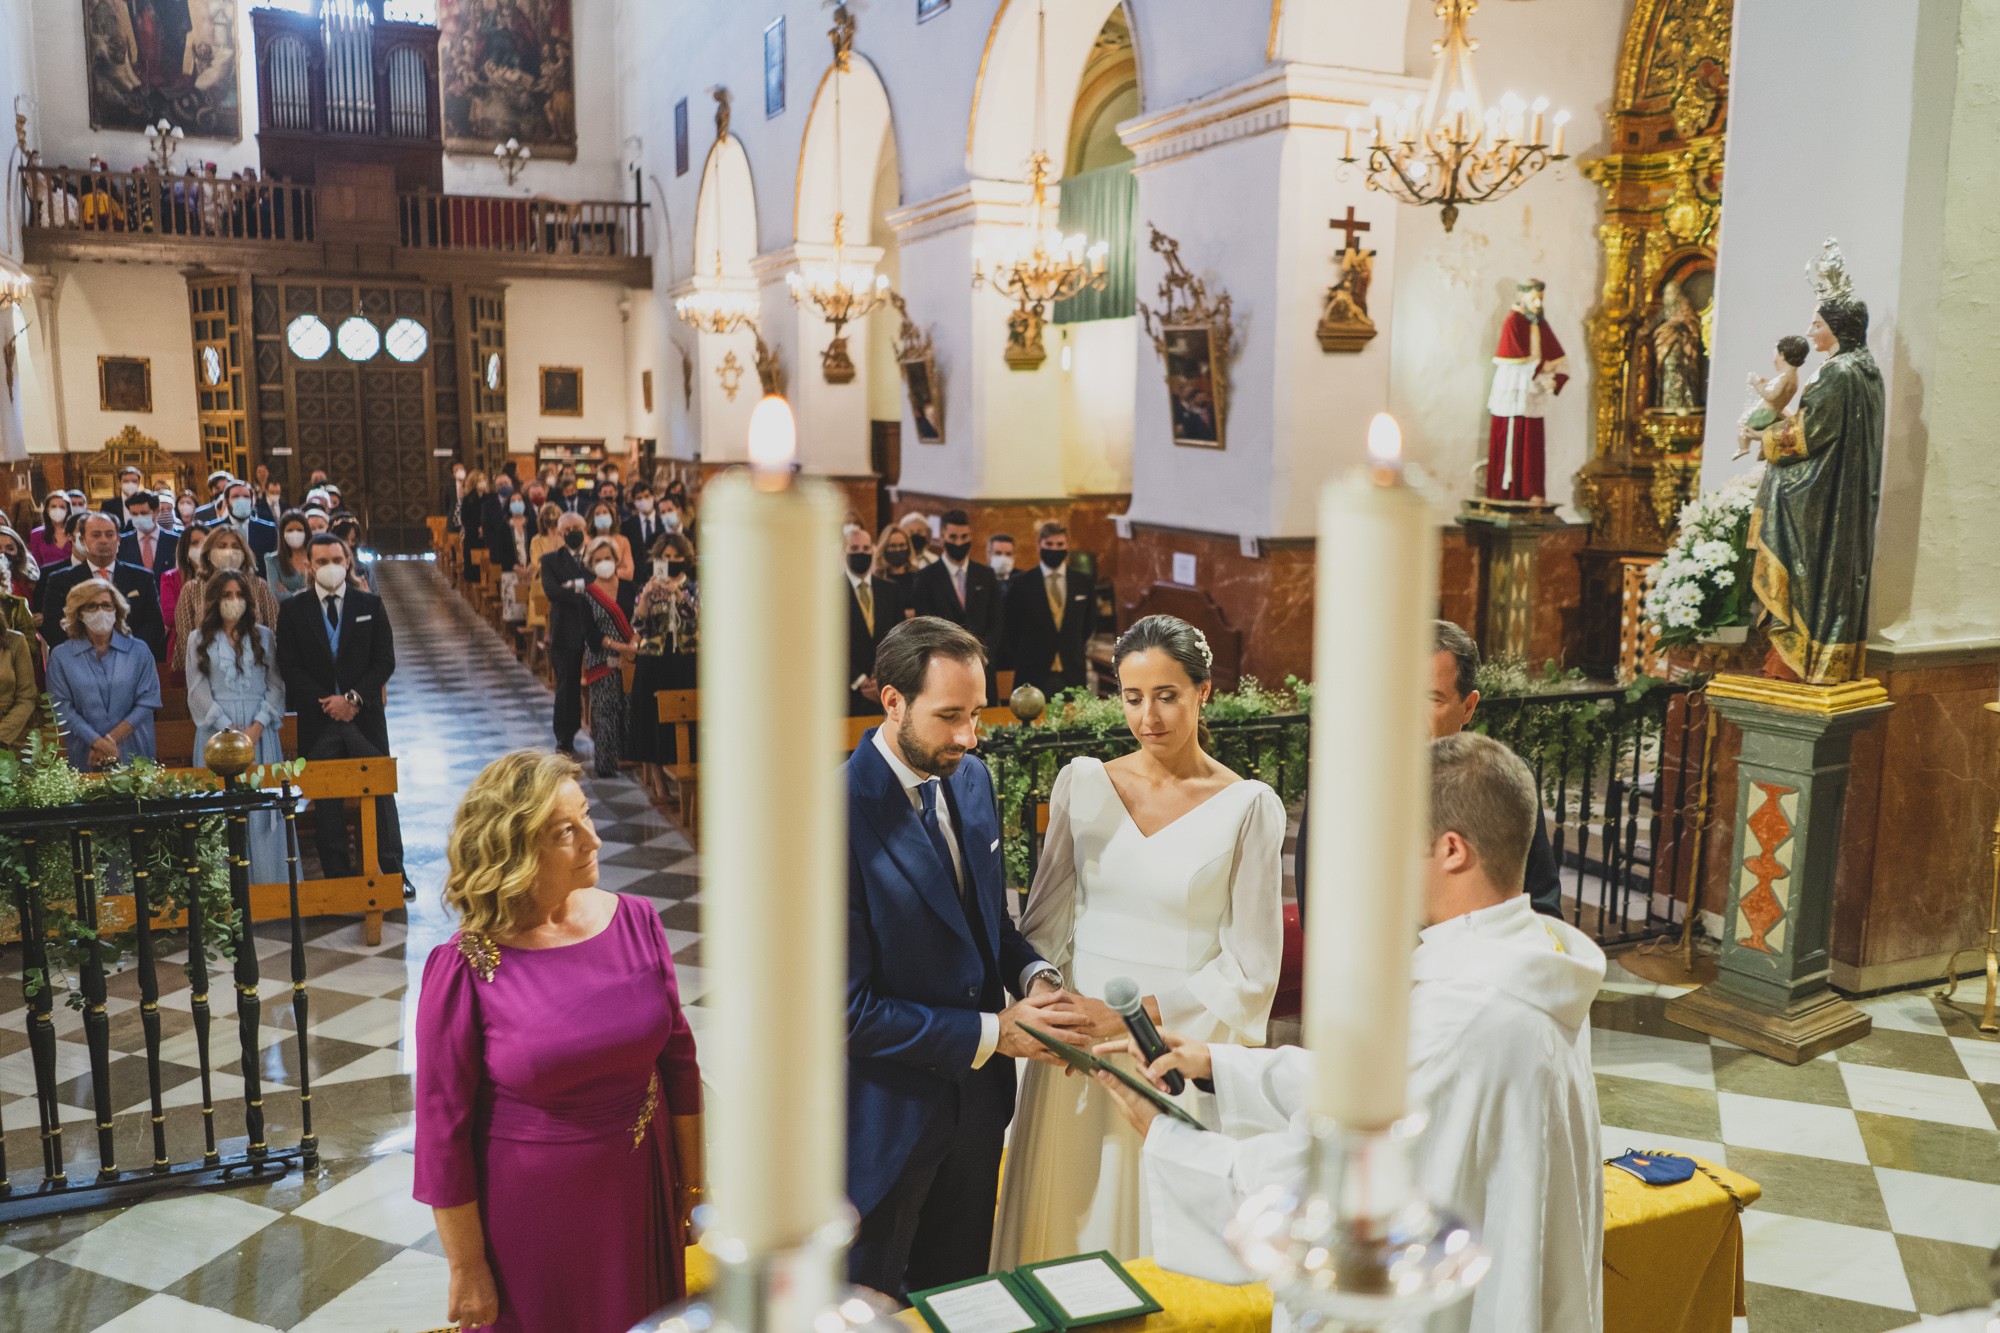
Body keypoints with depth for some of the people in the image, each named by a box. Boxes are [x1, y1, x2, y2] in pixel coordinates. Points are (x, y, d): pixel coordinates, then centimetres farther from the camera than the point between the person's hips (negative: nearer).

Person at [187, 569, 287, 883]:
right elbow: (198, 690, 1)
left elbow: (276, 684, 5)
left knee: (263, 804, -1)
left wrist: (259, 725, -9)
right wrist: (228, 728, -9)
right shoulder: (199, 639, 7)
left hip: (260, 732, 1)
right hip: (217, 731, -1)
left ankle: (267, 880, 4)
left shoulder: (264, 636, 10)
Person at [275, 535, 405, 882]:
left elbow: (385, 661, 1)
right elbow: (289, 667, 0)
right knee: (326, 804, 5)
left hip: (365, 716, 0)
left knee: (380, 796, 2)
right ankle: (337, 877, 12)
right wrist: (327, 703, -10)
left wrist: (353, 699, -11)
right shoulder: (293, 610, 5)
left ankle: (393, 873, 9)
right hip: (318, 721, 0)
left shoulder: (370, 605, 6)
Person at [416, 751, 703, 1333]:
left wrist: (692, 1181, 8)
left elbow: (677, 1058, 3)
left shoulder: (636, 921, -8)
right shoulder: (464, 971, -17)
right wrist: (467, 1270, -5)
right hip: (531, 1213, -3)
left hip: (641, 1193, 4)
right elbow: (444, 1131, -10)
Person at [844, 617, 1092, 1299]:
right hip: (888, 1115, -7)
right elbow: (848, 1008, -24)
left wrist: (1035, 976, -9)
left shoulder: (972, 779, -1)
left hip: (976, 1094, 7)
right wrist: (991, 1033, -22)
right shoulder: (838, 818, -26)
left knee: (961, 1286, 25)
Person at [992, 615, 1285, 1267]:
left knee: (1160, 1228, 8)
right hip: (1074, 1046, 3)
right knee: (1067, 1223, 12)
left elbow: (1250, 970, -6)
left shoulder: (1249, 807, -7)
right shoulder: (1082, 782, 3)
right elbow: (1046, 920, 9)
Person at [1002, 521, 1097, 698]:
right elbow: (1012, 628, 6)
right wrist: (1021, 661, 8)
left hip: (1073, 676, 2)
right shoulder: (1021, 582, -1)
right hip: (1033, 675, -2)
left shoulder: (1085, 582, 6)